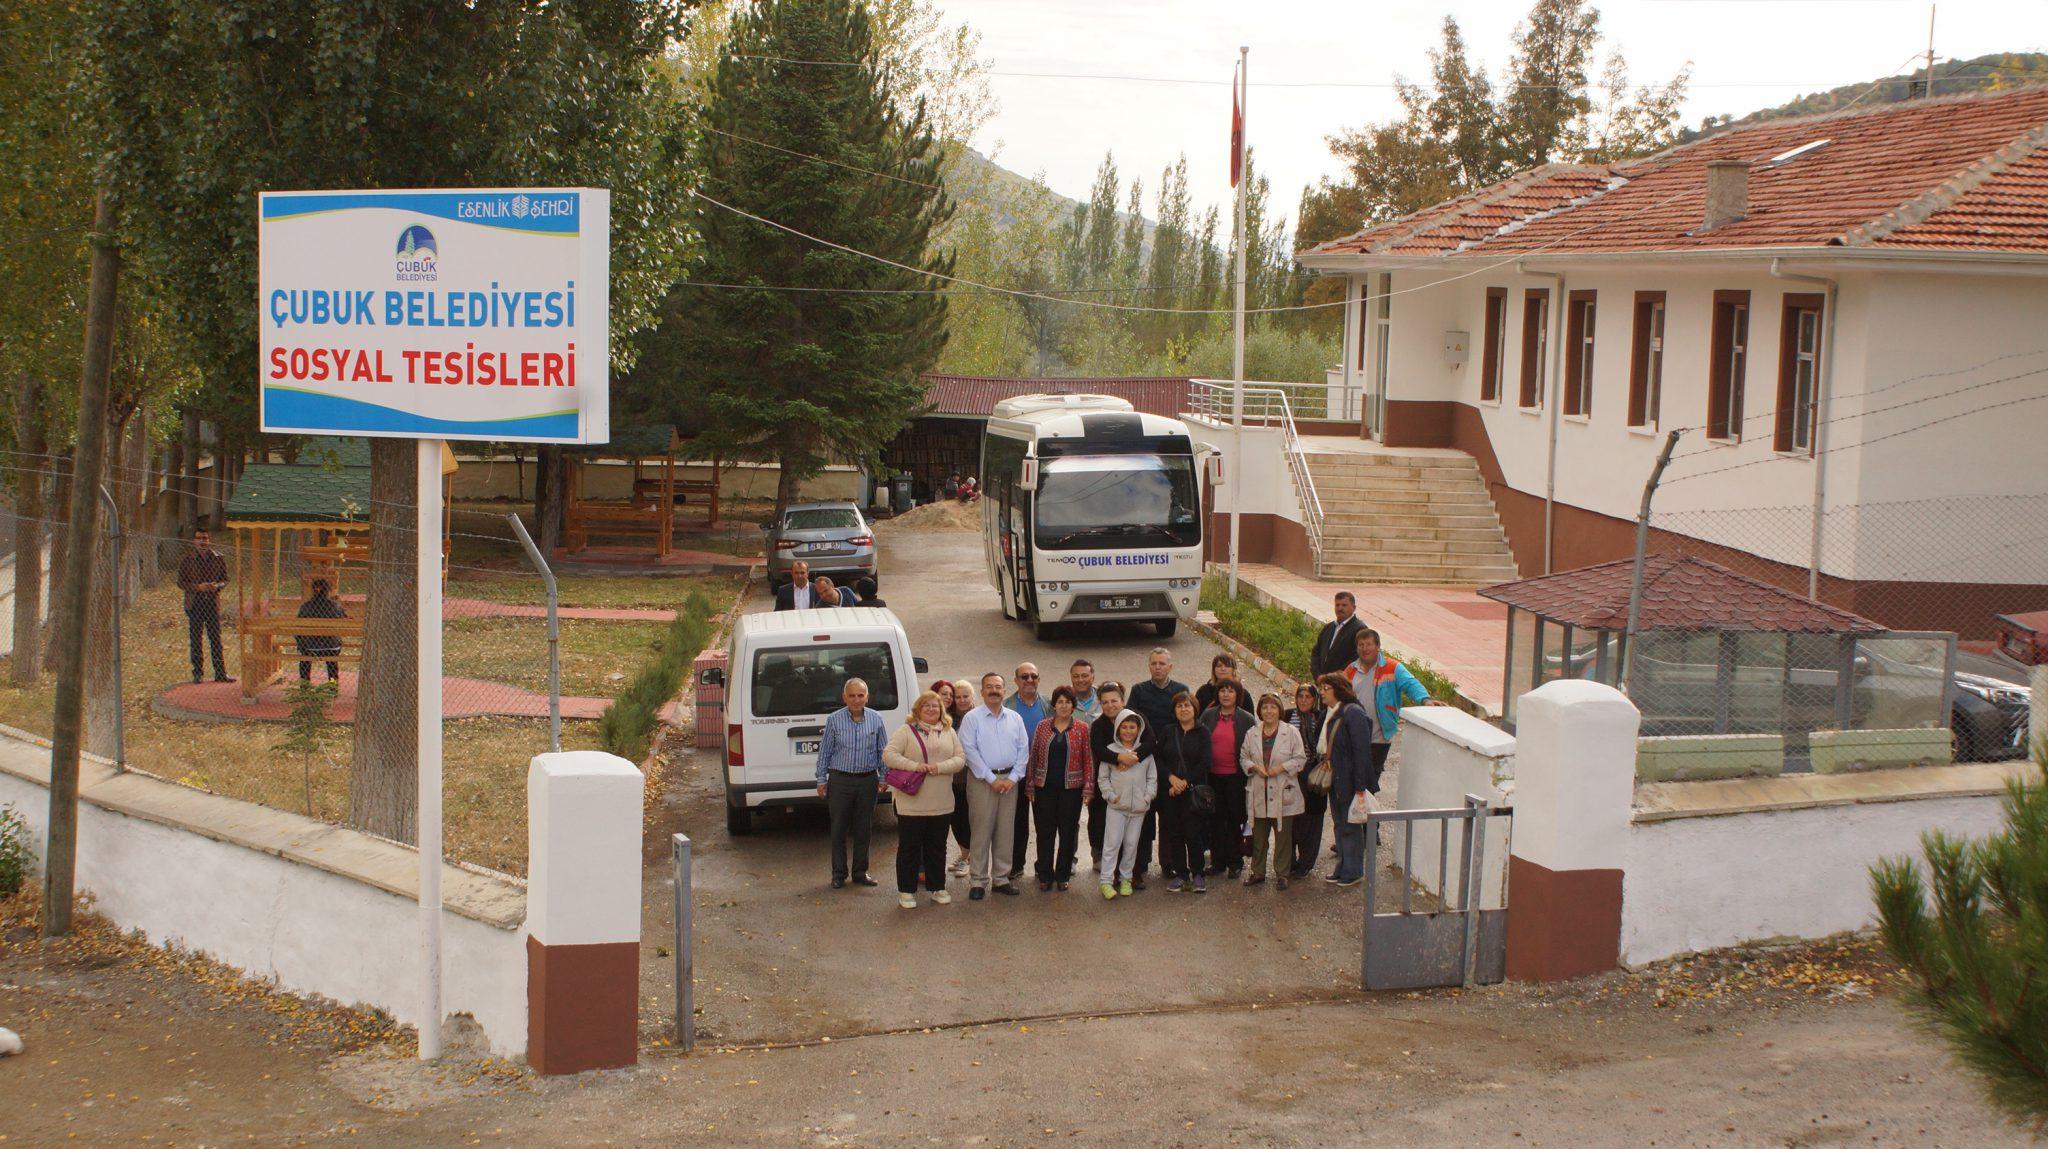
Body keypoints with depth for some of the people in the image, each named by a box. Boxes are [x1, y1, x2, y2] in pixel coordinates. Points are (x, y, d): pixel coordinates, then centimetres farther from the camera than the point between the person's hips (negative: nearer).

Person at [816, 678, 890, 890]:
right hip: (840, 780, -2)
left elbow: (883, 751, 10)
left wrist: (883, 779, 6)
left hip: (867, 781, 2)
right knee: (839, 829, 2)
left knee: (864, 829, 8)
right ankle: (839, 874, 11)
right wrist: (821, 780, 1)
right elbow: (824, 751, 3)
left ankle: (860, 872, 18)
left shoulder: (876, 720, 3)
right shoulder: (834, 720, -2)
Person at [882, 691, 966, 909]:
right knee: (909, 847, 2)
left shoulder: (949, 733, 11)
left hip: (941, 805, 4)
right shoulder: (906, 731, -1)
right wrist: (914, 766, -19)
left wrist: (940, 767, -14)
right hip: (911, 803, -4)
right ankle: (906, 891, 10)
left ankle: (937, 887, 23)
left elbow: (960, 758, 4)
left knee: (937, 847, 12)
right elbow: (888, 755, -9)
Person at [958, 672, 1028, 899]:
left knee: (1005, 831, 7)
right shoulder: (972, 718, -2)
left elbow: (1023, 750, 9)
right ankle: (977, 881, 1)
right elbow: (970, 751, -8)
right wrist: (992, 779, -12)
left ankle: (1001, 878, 15)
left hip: (1009, 780, 4)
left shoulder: (1015, 718, 11)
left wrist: (1012, 778, -4)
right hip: (982, 780, -4)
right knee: (981, 831, -4)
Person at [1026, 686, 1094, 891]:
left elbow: (1089, 759, 0)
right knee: (1045, 833, 4)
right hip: (1045, 787, 1)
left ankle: (1063, 876, 16)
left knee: (1068, 833, 5)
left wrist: (1088, 787, -7)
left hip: (1071, 788, -1)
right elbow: (1033, 757, 6)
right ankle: (1045, 876, 12)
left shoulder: (1082, 728, 1)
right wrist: (1030, 786, 2)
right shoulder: (1042, 727, 5)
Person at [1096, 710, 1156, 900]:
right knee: (1112, 843, -6)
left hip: (1139, 807, 2)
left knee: (1131, 844, 8)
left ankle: (1125, 879, 20)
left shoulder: (1145, 751, 7)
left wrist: (1147, 797, -3)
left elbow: (1152, 778, 10)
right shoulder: (1111, 750, 1)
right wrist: (1111, 795, -7)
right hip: (1117, 806, -2)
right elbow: (1102, 777, 4)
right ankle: (1106, 881, -4)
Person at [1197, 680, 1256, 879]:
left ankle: (1235, 862, 13)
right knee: (1215, 819, 8)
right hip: (1213, 776, 3)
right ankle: (1218, 860, 17)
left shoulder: (1247, 719, -1)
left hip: (1235, 777, -3)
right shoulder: (1208, 715, 6)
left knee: (1235, 819, 3)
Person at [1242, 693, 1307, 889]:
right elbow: (1243, 757, 12)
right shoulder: (1252, 734, 8)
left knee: (1283, 835, 1)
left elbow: (1300, 758, -2)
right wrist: (1255, 767, -8)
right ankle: (1258, 871, 20)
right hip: (1258, 792, 3)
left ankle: (1281, 873, 10)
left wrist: (1282, 767, -15)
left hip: (1283, 793, -3)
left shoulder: (1291, 733, -1)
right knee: (1258, 835, 9)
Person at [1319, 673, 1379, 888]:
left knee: (1350, 826, 1)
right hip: (1335, 781, 9)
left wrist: (1360, 787, -22)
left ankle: (1354, 872, 12)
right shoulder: (1330, 714, 8)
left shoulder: (1354, 714, -19)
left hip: (1349, 781, -9)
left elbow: (1362, 751, -21)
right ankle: (1342, 868, 28)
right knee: (1340, 824, 17)